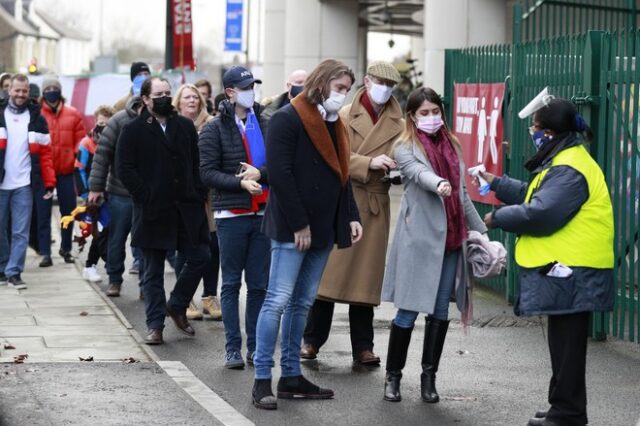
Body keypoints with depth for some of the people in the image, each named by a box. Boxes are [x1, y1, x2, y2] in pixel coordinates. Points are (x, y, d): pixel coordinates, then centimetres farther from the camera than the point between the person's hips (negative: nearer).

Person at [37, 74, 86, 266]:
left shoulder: (73, 114, 4)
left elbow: (80, 140, 7)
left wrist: (77, 156, -6)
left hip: (66, 171, 3)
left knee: (68, 211, 11)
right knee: (43, 213, -1)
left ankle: (66, 248, 27)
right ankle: (45, 253, 2)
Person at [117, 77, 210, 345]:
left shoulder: (186, 127, 10)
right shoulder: (134, 130, -1)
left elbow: (197, 163, 11)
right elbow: (124, 169, -6)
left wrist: (198, 194, 0)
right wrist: (146, 196, -12)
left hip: (186, 208, 4)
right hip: (153, 212, -3)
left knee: (199, 257, 1)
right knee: (153, 272, 3)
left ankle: (177, 307, 21)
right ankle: (155, 325, 9)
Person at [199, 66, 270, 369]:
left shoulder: (266, 124, 9)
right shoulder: (215, 130, 0)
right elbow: (207, 172, -5)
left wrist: (260, 173, -11)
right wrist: (240, 183, -17)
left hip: (263, 214, 3)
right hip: (231, 215, -3)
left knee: (259, 284, 6)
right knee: (231, 283, 2)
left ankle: (255, 345, 13)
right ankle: (233, 348, 5)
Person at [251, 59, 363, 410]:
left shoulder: (333, 124, 17)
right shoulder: (288, 119, -10)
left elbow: (341, 174, 21)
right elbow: (279, 173, -17)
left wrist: (351, 216, 8)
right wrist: (299, 224, -18)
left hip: (324, 227, 8)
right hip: (292, 229, -8)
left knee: (302, 302, 10)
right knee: (279, 300, -8)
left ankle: (291, 376, 15)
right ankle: (262, 379, -6)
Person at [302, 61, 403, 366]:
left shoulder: (398, 124, 10)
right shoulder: (345, 117, 1)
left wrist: (396, 170, -7)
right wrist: (369, 163, -20)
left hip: (375, 206, 3)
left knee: (367, 277, 6)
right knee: (329, 271, -2)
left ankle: (362, 346, 12)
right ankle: (312, 339, 7)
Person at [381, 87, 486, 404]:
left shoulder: (451, 145, 15)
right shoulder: (405, 148, -2)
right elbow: (419, 172, -25)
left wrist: (480, 229, 19)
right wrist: (438, 184, -46)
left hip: (450, 239, 5)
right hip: (419, 238, -5)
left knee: (440, 310, 7)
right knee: (409, 310, -3)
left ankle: (429, 376, 17)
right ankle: (393, 376, 10)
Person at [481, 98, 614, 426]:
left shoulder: (569, 170, -19)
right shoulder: (562, 162, 17)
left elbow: (540, 214, -26)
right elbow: (534, 196, 27)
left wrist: (498, 218, -12)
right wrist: (497, 183, 28)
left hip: (570, 273, -11)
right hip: (566, 270, 11)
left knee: (566, 346, -4)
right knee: (562, 342, 16)